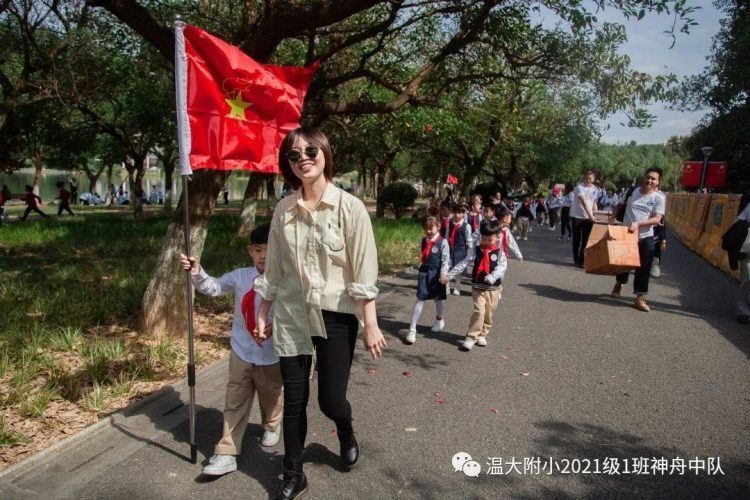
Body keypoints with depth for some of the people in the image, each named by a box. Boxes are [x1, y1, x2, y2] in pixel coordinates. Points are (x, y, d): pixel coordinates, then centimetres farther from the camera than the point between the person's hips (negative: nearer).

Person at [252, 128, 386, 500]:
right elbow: (273, 268, 8)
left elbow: (364, 272, -11)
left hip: (336, 317, -3)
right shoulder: (283, 210, 1)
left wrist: (371, 325, -11)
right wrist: (262, 313, 10)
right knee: (294, 400, 10)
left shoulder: (349, 207, -10)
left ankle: (347, 434, 43)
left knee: (331, 399, 6)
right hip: (291, 316, 3)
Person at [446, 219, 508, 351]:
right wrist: (449, 274, -15)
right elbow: (464, 263, -6)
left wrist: (492, 277, -39)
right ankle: (471, 338, -6)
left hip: (493, 288, 1)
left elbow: (502, 266, -20)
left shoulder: (499, 252, -3)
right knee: (479, 311, -13)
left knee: (489, 313, 11)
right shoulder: (476, 251, 0)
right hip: (478, 288, -1)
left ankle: (481, 335, 30)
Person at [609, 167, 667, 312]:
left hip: (646, 238, -2)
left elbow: (657, 219, -13)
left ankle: (640, 298, 9)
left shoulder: (659, 197, -6)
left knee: (643, 268, 1)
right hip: (626, 234, 2)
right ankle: (618, 285, 44)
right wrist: (612, 218, 11)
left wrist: (638, 223, -25)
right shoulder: (633, 190, 0)